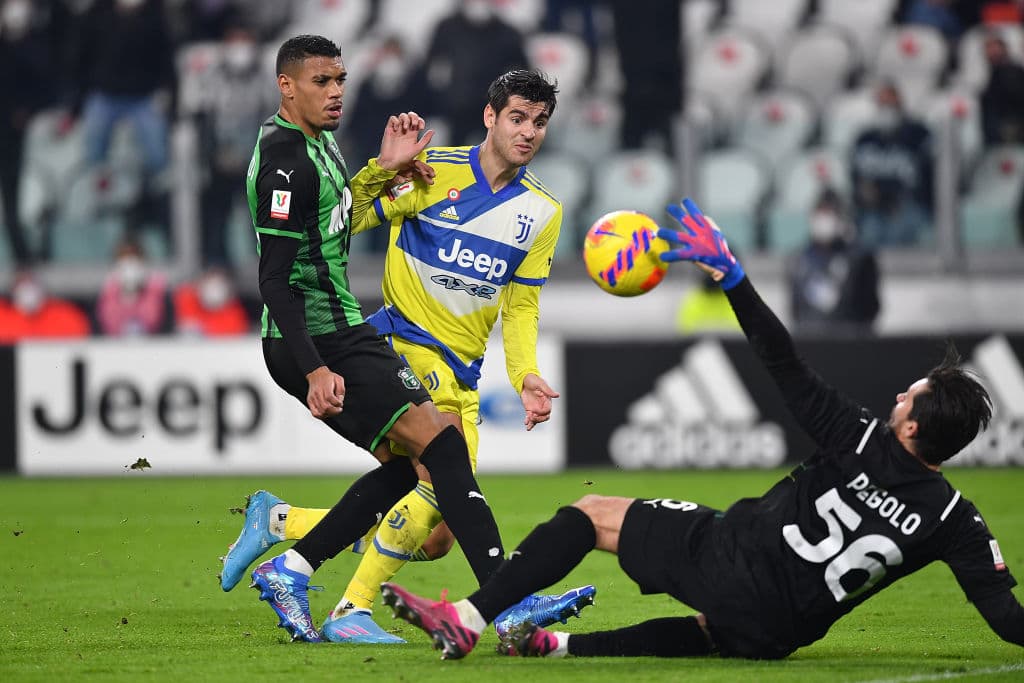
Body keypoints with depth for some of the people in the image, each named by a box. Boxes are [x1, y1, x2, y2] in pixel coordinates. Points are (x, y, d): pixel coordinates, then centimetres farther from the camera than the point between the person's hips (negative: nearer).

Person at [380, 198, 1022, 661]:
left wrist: (729, 272, -10)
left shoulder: (860, 441, -14)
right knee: (716, 629, 37)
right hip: (773, 634, 4)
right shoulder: (953, 520, -9)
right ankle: (559, 645, 17)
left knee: (590, 512, 12)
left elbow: (787, 369, -13)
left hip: (729, 555, -4)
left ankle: (468, 620, 4)